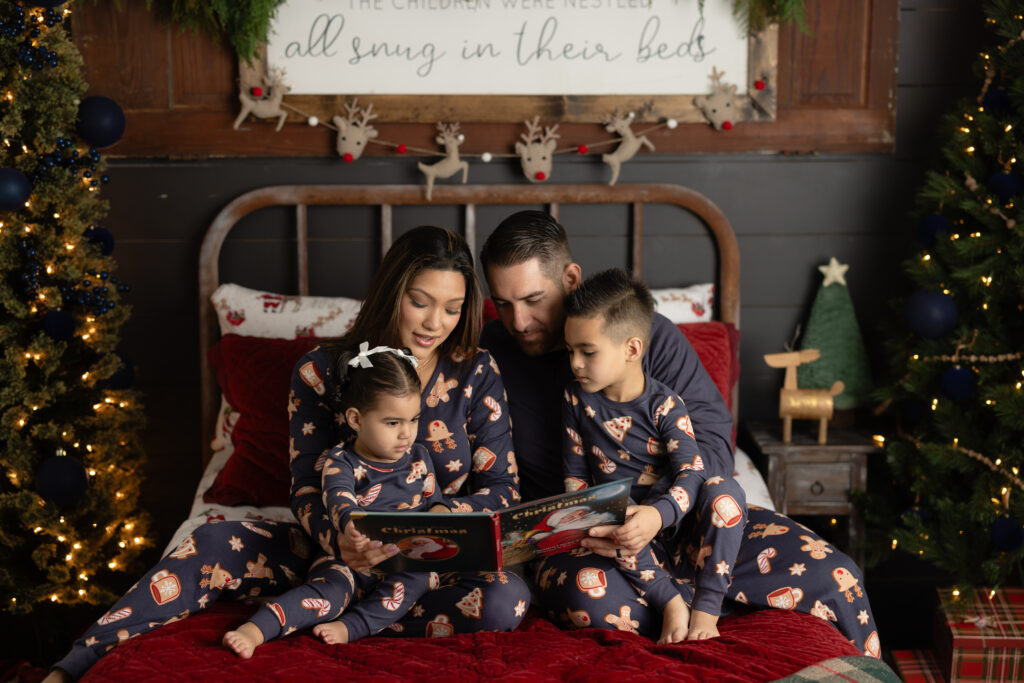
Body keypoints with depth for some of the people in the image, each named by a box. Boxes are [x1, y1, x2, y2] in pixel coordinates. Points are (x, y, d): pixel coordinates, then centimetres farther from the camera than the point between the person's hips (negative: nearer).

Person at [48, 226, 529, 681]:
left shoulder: (477, 376, -2)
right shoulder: (322, 372, -2)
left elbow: (502, 490, -3)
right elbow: (306, 492, -5)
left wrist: (435, 514, -25)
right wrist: (338, 539, -29)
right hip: (342, 549, 1)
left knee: (507, 599, -34)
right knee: (214, 543, -24)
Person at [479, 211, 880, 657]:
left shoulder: (650, 334, -4)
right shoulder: (490, 354, -1)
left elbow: (711, 439, -9)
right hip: (568, 536, 0)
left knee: (830, 575, -19)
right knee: (589, 596, -40)